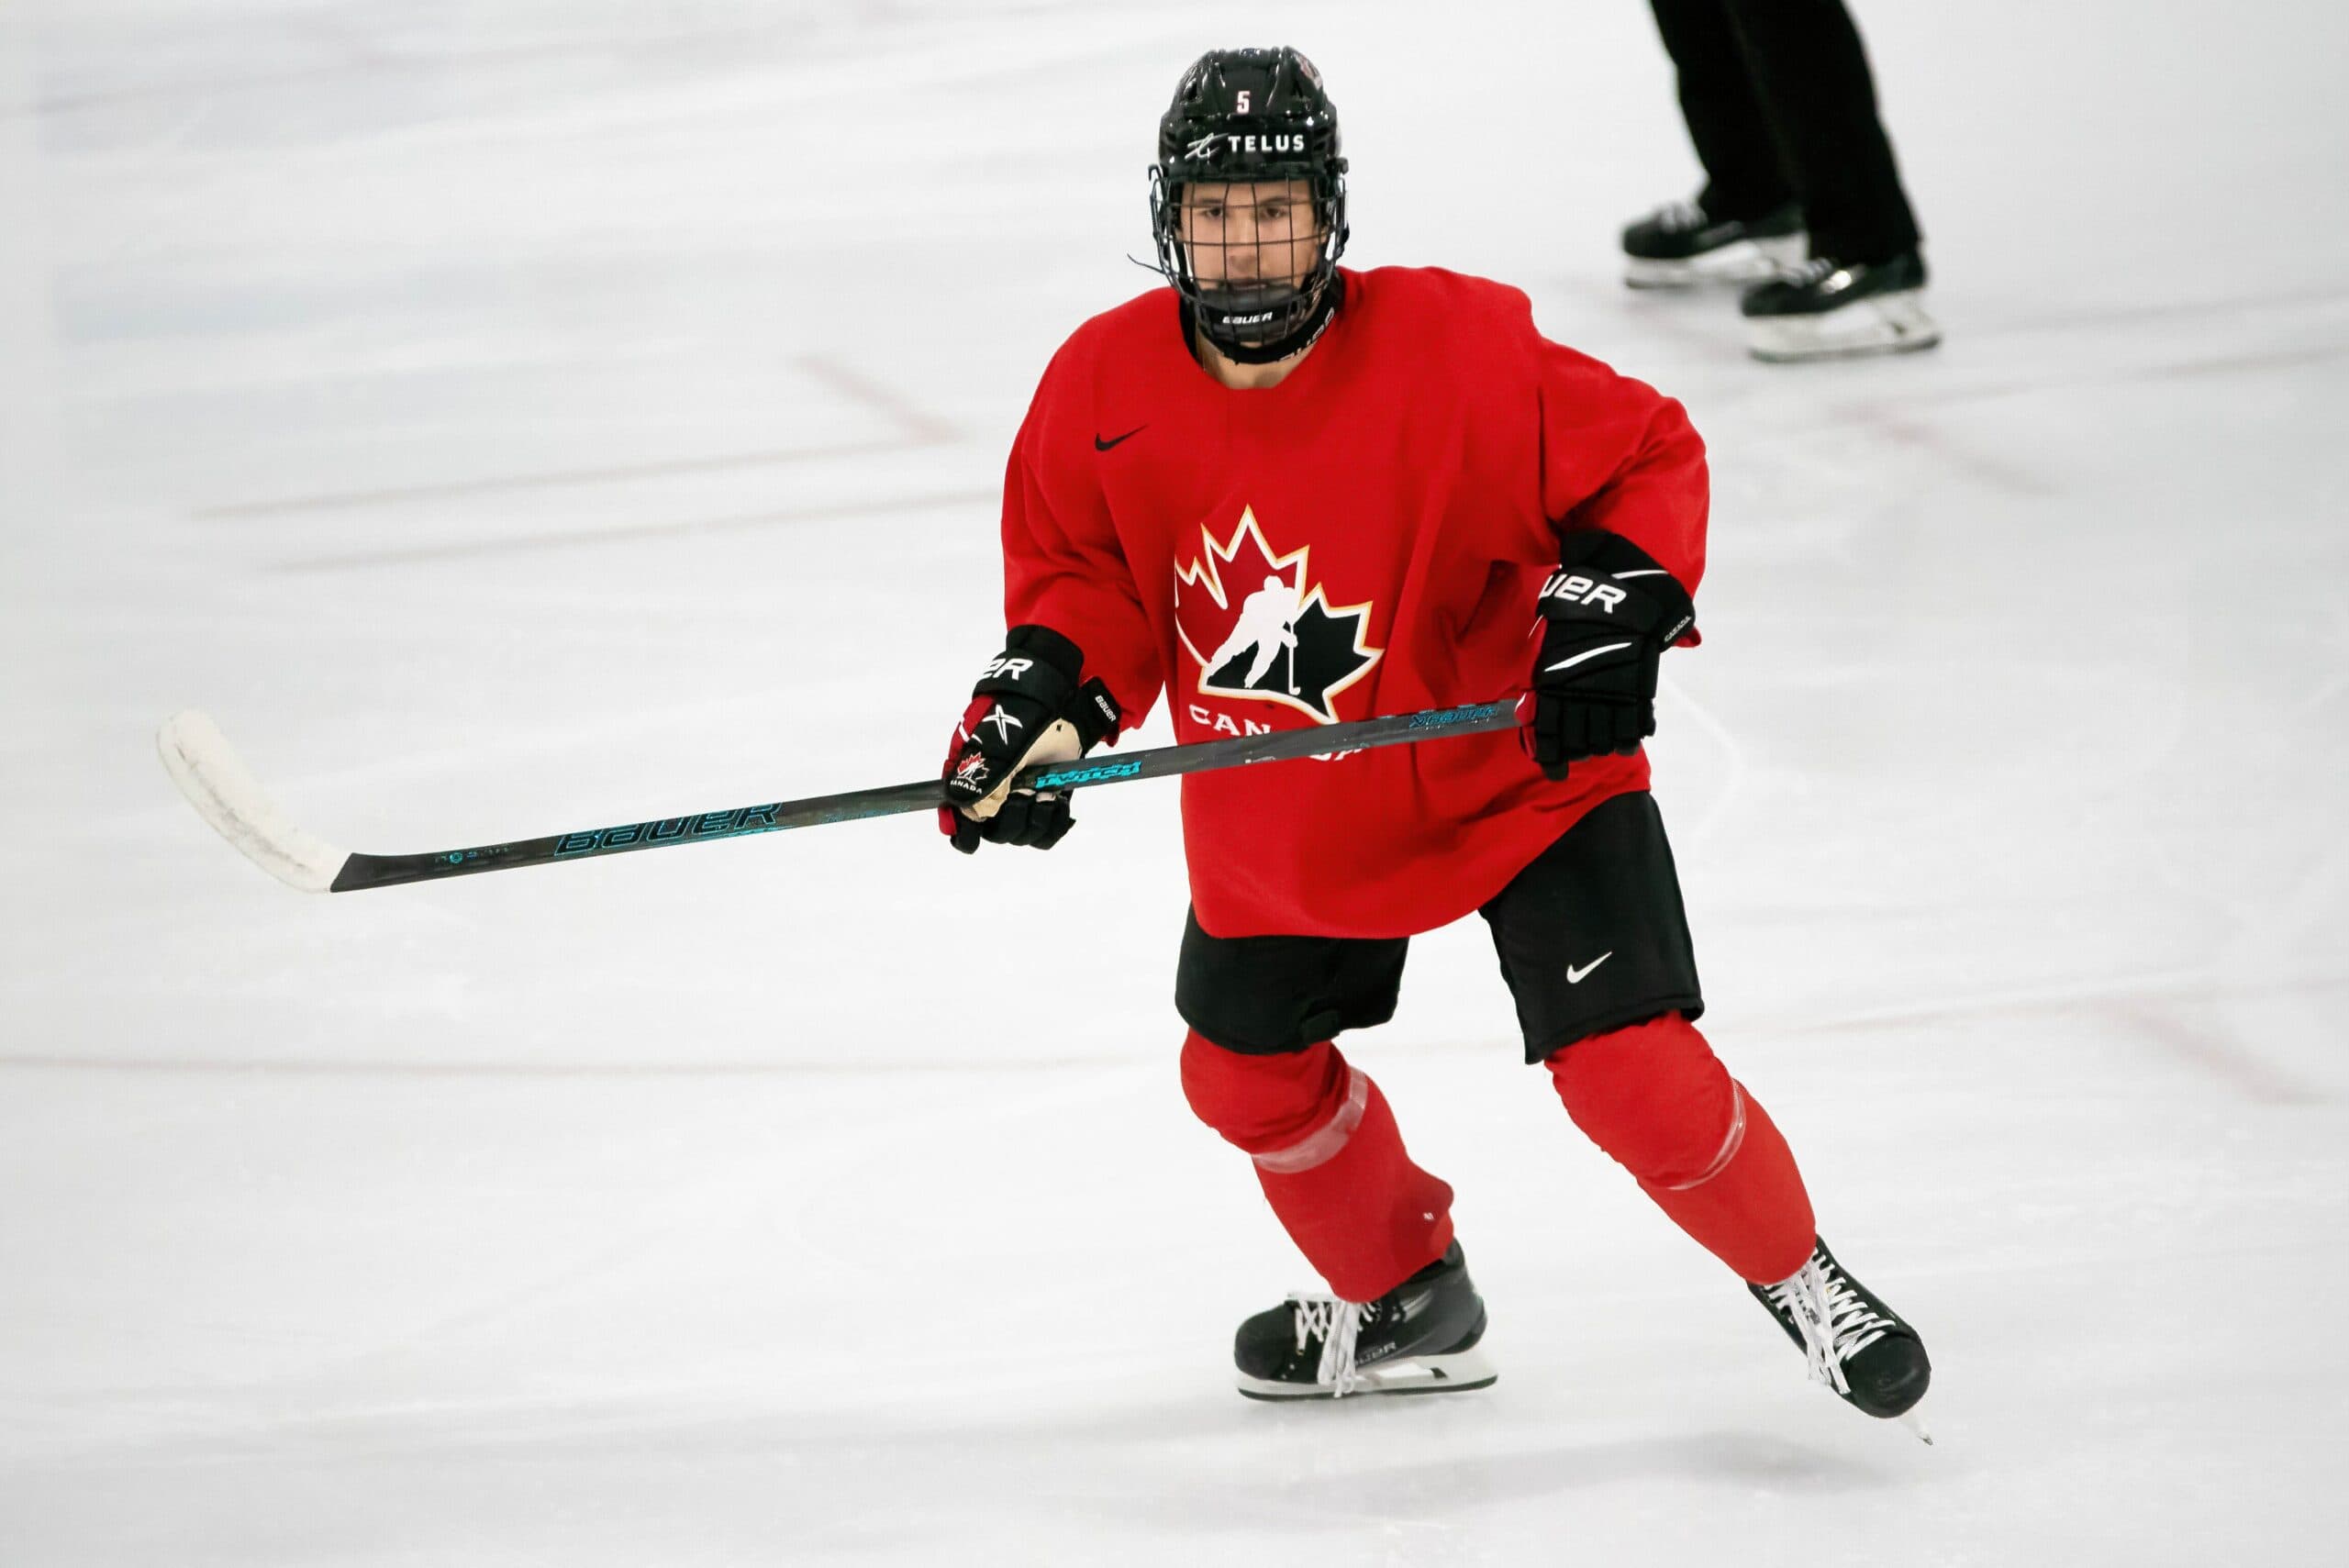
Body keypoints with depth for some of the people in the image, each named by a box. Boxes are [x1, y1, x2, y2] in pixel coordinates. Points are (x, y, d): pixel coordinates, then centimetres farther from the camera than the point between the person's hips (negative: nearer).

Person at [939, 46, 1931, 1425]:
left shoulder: (1459, 347, -24)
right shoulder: (1107, 389, -12)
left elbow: (1648, 454, -15)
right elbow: (1087, 576, 3)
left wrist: (1614, 605, -29)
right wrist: (1042, 700, -14)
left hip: (1516, 776, -5)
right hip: (1281, 817, 5)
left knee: (1630, 1070, -15)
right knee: (1248, 1068, 17)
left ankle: (1798, 1277, 12)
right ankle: (1407, 1304, 44)